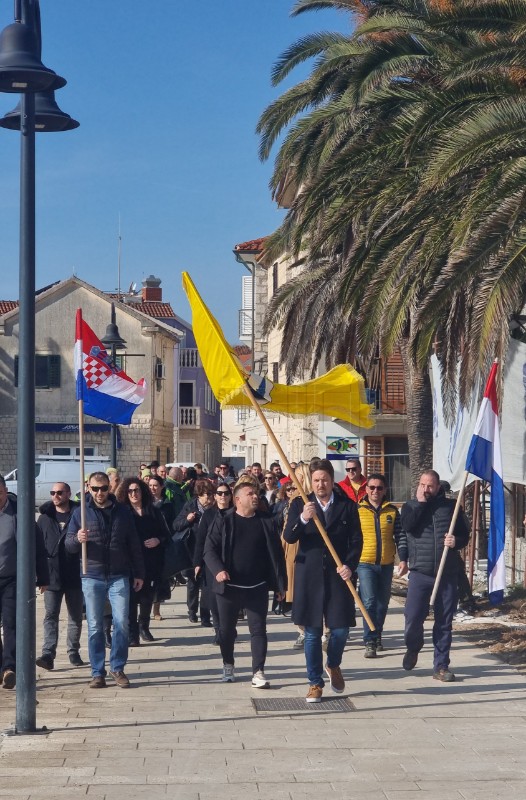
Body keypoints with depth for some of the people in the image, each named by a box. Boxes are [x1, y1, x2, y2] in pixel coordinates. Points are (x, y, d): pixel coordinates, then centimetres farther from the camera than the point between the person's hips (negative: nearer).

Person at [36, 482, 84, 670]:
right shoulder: (45, 517, 6)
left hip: (75, 575, -1)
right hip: (52, 575, 1)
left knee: (76, 617, 10)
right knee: (50, 616, -6)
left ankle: (73, 651, 21)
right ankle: (48, 654, -12)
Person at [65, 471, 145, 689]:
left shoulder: (122, 512, 7)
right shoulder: (81, 513, 4)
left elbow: (134, 545, 10)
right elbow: (68, 545, 2)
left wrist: (139, 574, 8)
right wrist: (77, 539, -20)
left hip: (119, 577, 0)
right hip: (92, 577, 0)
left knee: (122, 623, -5)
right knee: (95, 627, 2)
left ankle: (117, 668, 8)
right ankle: (97, 672, 9)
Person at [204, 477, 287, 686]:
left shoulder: (267, 522, 4)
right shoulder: (223, 522, 0)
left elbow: (277, 554, 5)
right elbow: (210, 549, -3)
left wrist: (281, 584, 2)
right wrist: (218, 570, -22)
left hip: (257, 588, 0)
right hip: (229, 586, 0)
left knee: (258, 630, -2)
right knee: (226, 630, 11)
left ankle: (258, 672, 0)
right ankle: (228, 666, 29)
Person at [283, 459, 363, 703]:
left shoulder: (347, 506, 5)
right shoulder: (299, 504, 3)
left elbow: (356, 540, 3)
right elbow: (288, 537, -7)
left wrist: (350, 565, -12)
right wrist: (302, 519, -26)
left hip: (338, 575, 0)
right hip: (309, 575, 0)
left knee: (340, 628, -1)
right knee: (312, 633, 4)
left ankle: (333, 666, 29)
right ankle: (315, 683, 15)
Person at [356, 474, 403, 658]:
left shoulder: (392, 511, 6)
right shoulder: (358, 510, -1)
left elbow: (399, 537, 7)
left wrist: (403, 559, -1)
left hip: (386, 564, 3)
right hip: (365, 564, -3)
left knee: (382, 604, 13)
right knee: (369, 603, -12)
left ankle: (377, 637, 29)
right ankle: (370, 642, -11)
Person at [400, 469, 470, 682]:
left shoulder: (450, 506, 8)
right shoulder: (411, 506, 8)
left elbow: (465, 534, 11)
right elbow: (408, 526, -12)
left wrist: (456, 541, -11)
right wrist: (420, 503, -9)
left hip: (448, 574, 1)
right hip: (420, 573, -1)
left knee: (444, 622, 4)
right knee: (413, 617, -7)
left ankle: (441, 666, 13)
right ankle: (413, 648, 24)